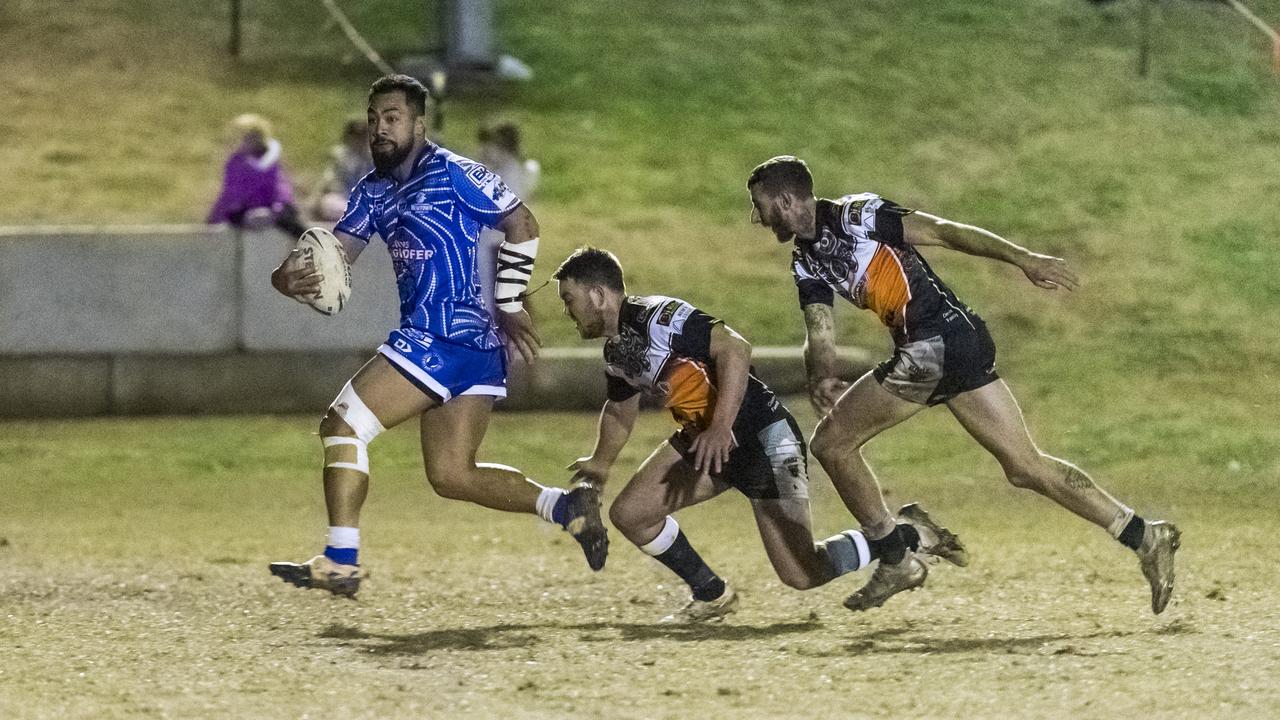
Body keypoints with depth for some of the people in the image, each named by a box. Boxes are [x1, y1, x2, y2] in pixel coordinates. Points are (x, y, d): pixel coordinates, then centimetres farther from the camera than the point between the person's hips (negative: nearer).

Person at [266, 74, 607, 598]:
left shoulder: (451, 173, -7)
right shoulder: (373, 192, 16)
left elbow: (521, 224, -2)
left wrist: (509, 305, 1)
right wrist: (292, 277, -13)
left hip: (445, 335, -9)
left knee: (342, 427, -8)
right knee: (452, 476, 7)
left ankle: (340, 562, -9)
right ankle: (566, 506, 7)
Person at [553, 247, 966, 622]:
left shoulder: (657, 319, -22)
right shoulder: (615, 352, 9)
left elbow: (734, 349, -32)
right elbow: (620, 409, 29)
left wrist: (720, 429, -37)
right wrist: (600, 463, 39)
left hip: (761, 435, -9)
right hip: (704, 440, 9)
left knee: (802, 574, -14)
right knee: (628, 513, -1)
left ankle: (908, 535, 7)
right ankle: (712, 596, 16)